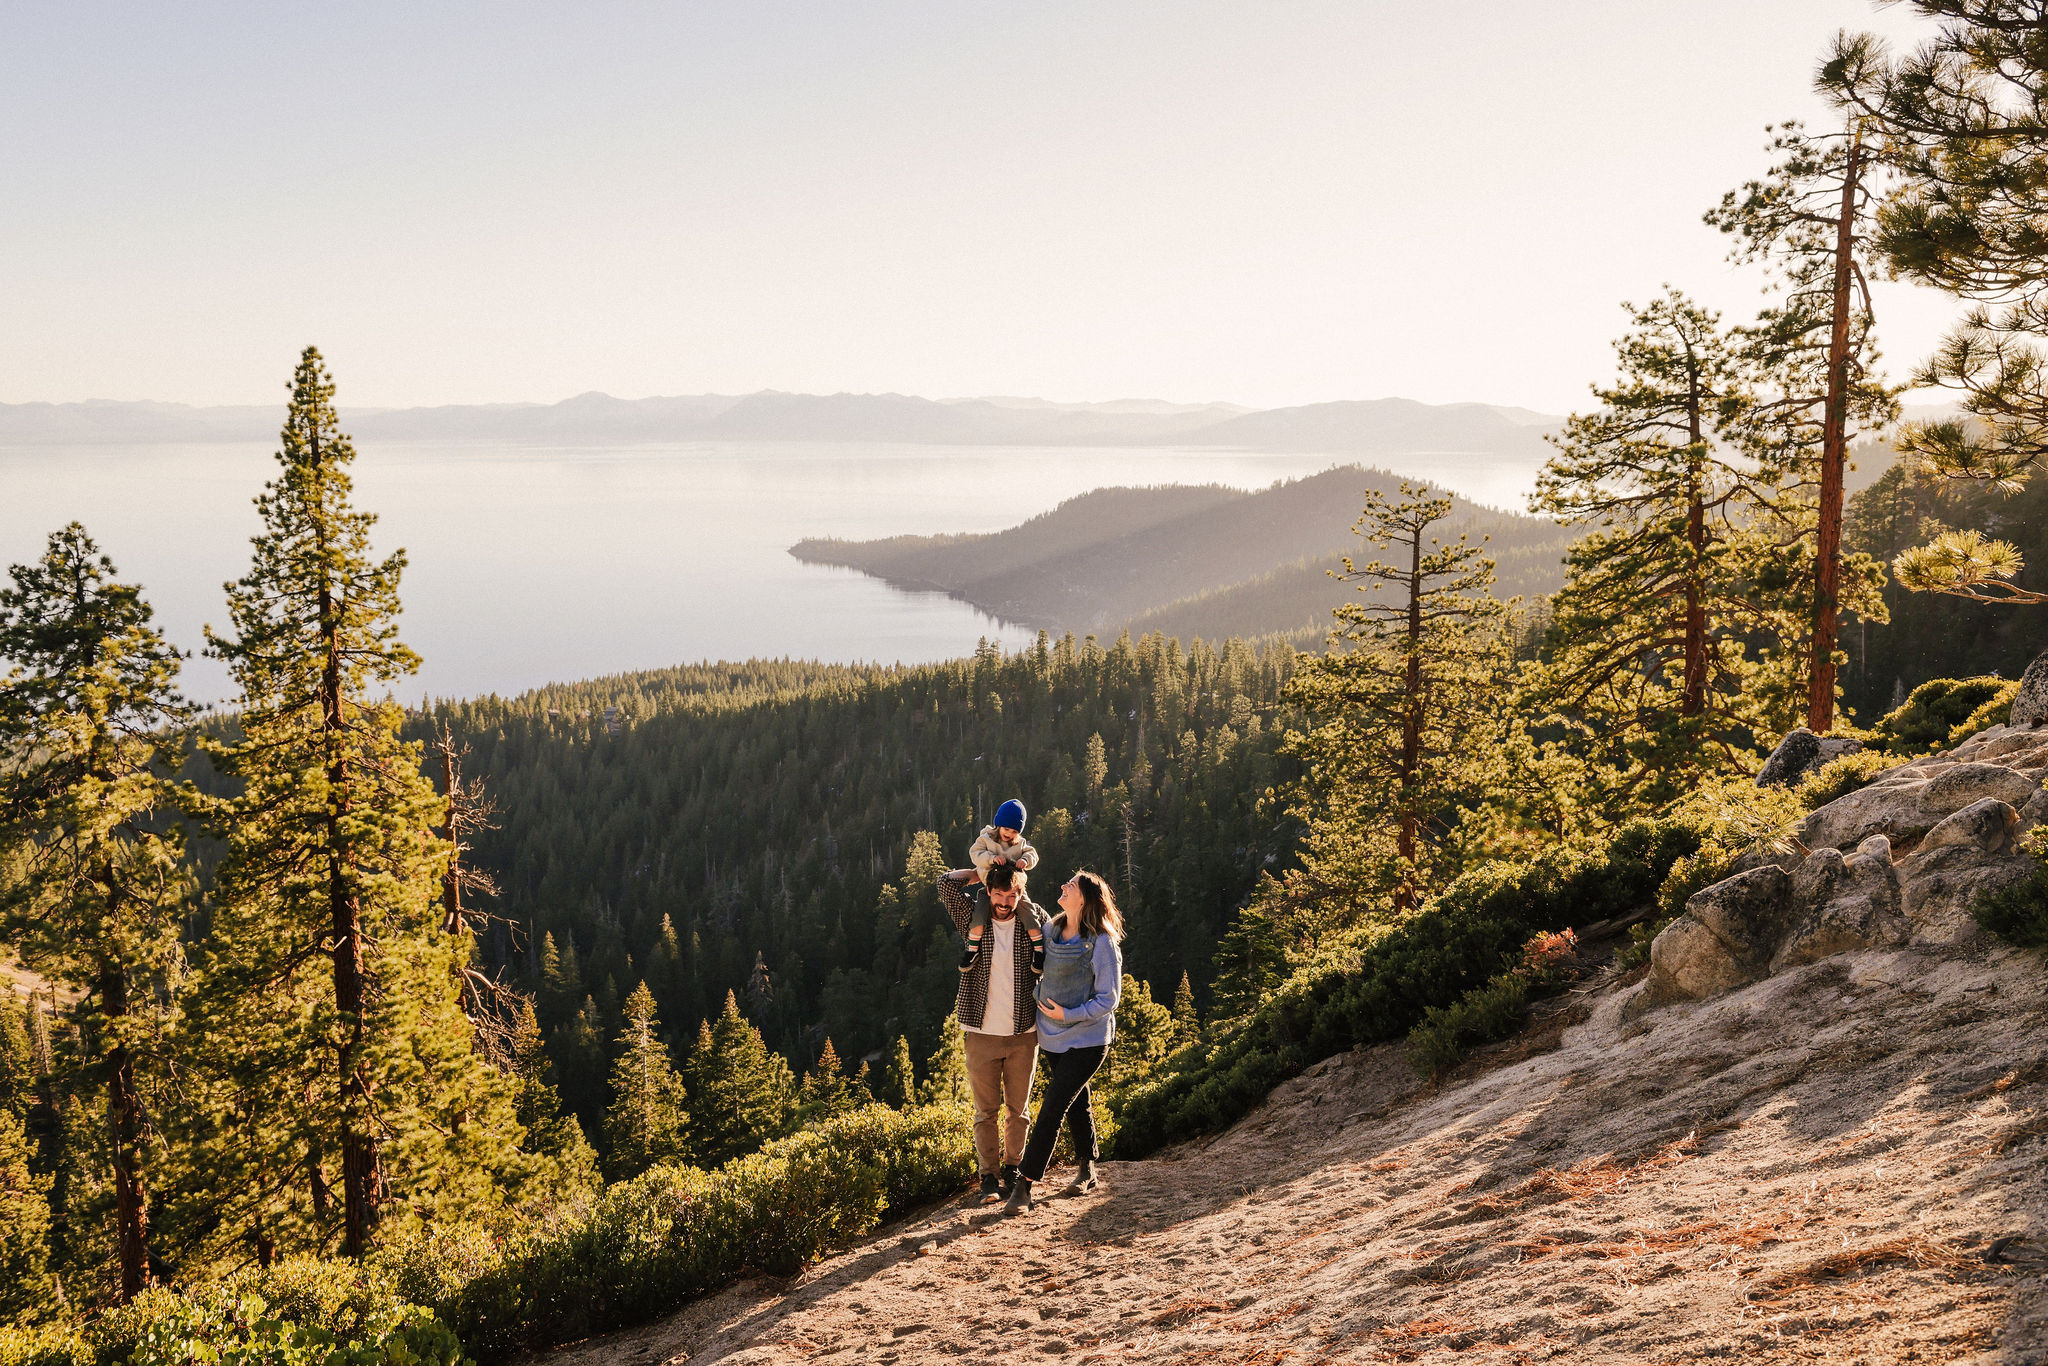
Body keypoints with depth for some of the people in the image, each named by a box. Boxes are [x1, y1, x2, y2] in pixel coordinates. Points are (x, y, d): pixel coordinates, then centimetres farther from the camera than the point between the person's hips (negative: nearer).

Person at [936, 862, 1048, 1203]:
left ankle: (1012, 1169, 25)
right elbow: (946, 882, -10)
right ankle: (989, 1176, 10)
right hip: (982, 1033, -1)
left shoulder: (1033, 921, 1)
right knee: (986, 1110, 2)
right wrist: (986, 872, -2)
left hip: (1023, 1033, 1)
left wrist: (1036, 933, -10)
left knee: (1018, 1108, 10)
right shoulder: (973, 918, 0)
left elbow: (1045, 970, 2)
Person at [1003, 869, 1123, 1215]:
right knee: (1076, 1103, 19)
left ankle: (1024, 1184, -7)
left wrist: (1069, 1015, -20)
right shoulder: (1050, 931, 1)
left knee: (1052, 1108, -11)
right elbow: (1045, 975, 20)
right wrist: (1036, 998, 6)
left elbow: (1109, 999, -15)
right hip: (1055, 1037, 7)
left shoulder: (1102, 943, -18)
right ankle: (1087, 1170, 34)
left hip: (1087, 1040, -7)